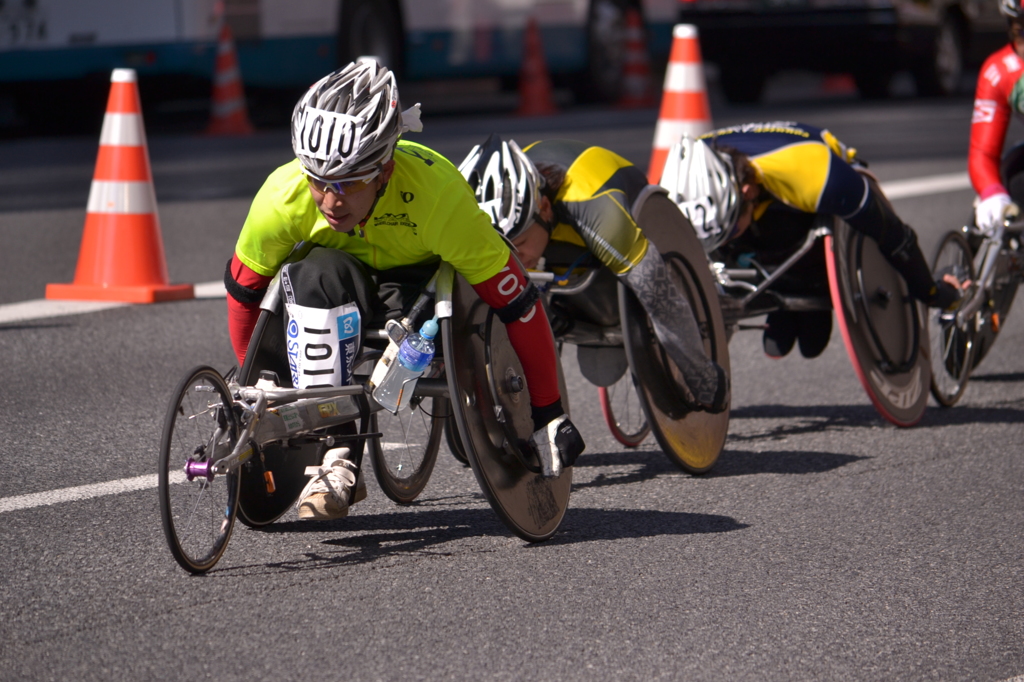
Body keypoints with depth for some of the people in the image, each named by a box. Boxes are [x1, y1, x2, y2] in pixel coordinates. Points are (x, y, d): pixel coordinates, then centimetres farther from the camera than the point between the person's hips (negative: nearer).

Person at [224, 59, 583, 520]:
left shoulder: (439, 196, -38)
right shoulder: (283, 196, -31)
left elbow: (518, 304, -31)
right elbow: (243, 288, -11)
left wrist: (550, 416, -25)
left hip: (426, 277, -2)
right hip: (342, 274, 2)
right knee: (317, 276, -35)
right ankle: (335, 457, -29)